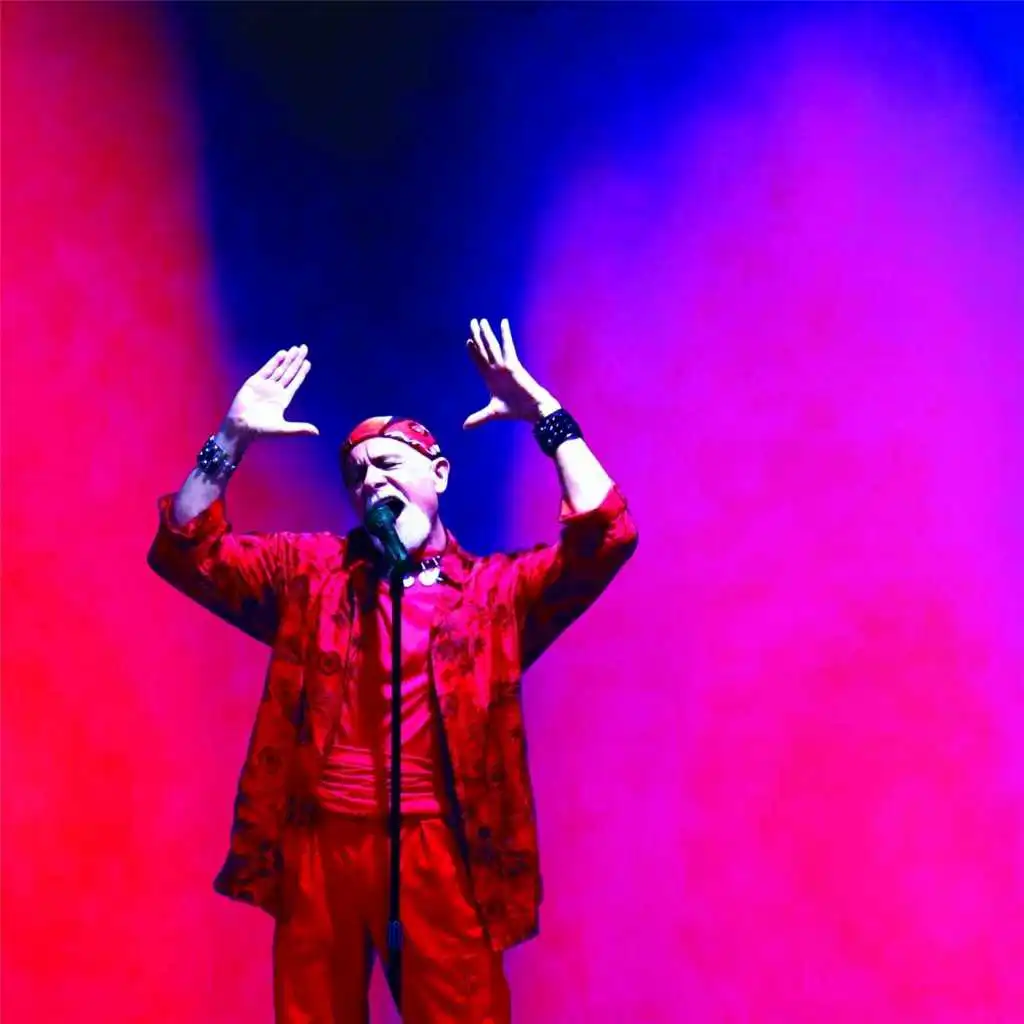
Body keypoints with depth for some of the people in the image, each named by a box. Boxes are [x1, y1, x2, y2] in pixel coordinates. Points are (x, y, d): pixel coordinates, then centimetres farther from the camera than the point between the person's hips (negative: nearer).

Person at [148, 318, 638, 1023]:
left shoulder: (495, 591, 6)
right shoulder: (310, 573, 12)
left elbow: (605, 537, -7)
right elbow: (186, 549, 6)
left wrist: (547, 417, -11)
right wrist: (232, 439, -6)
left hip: (435, 847, -2)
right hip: (319, 842, 2)